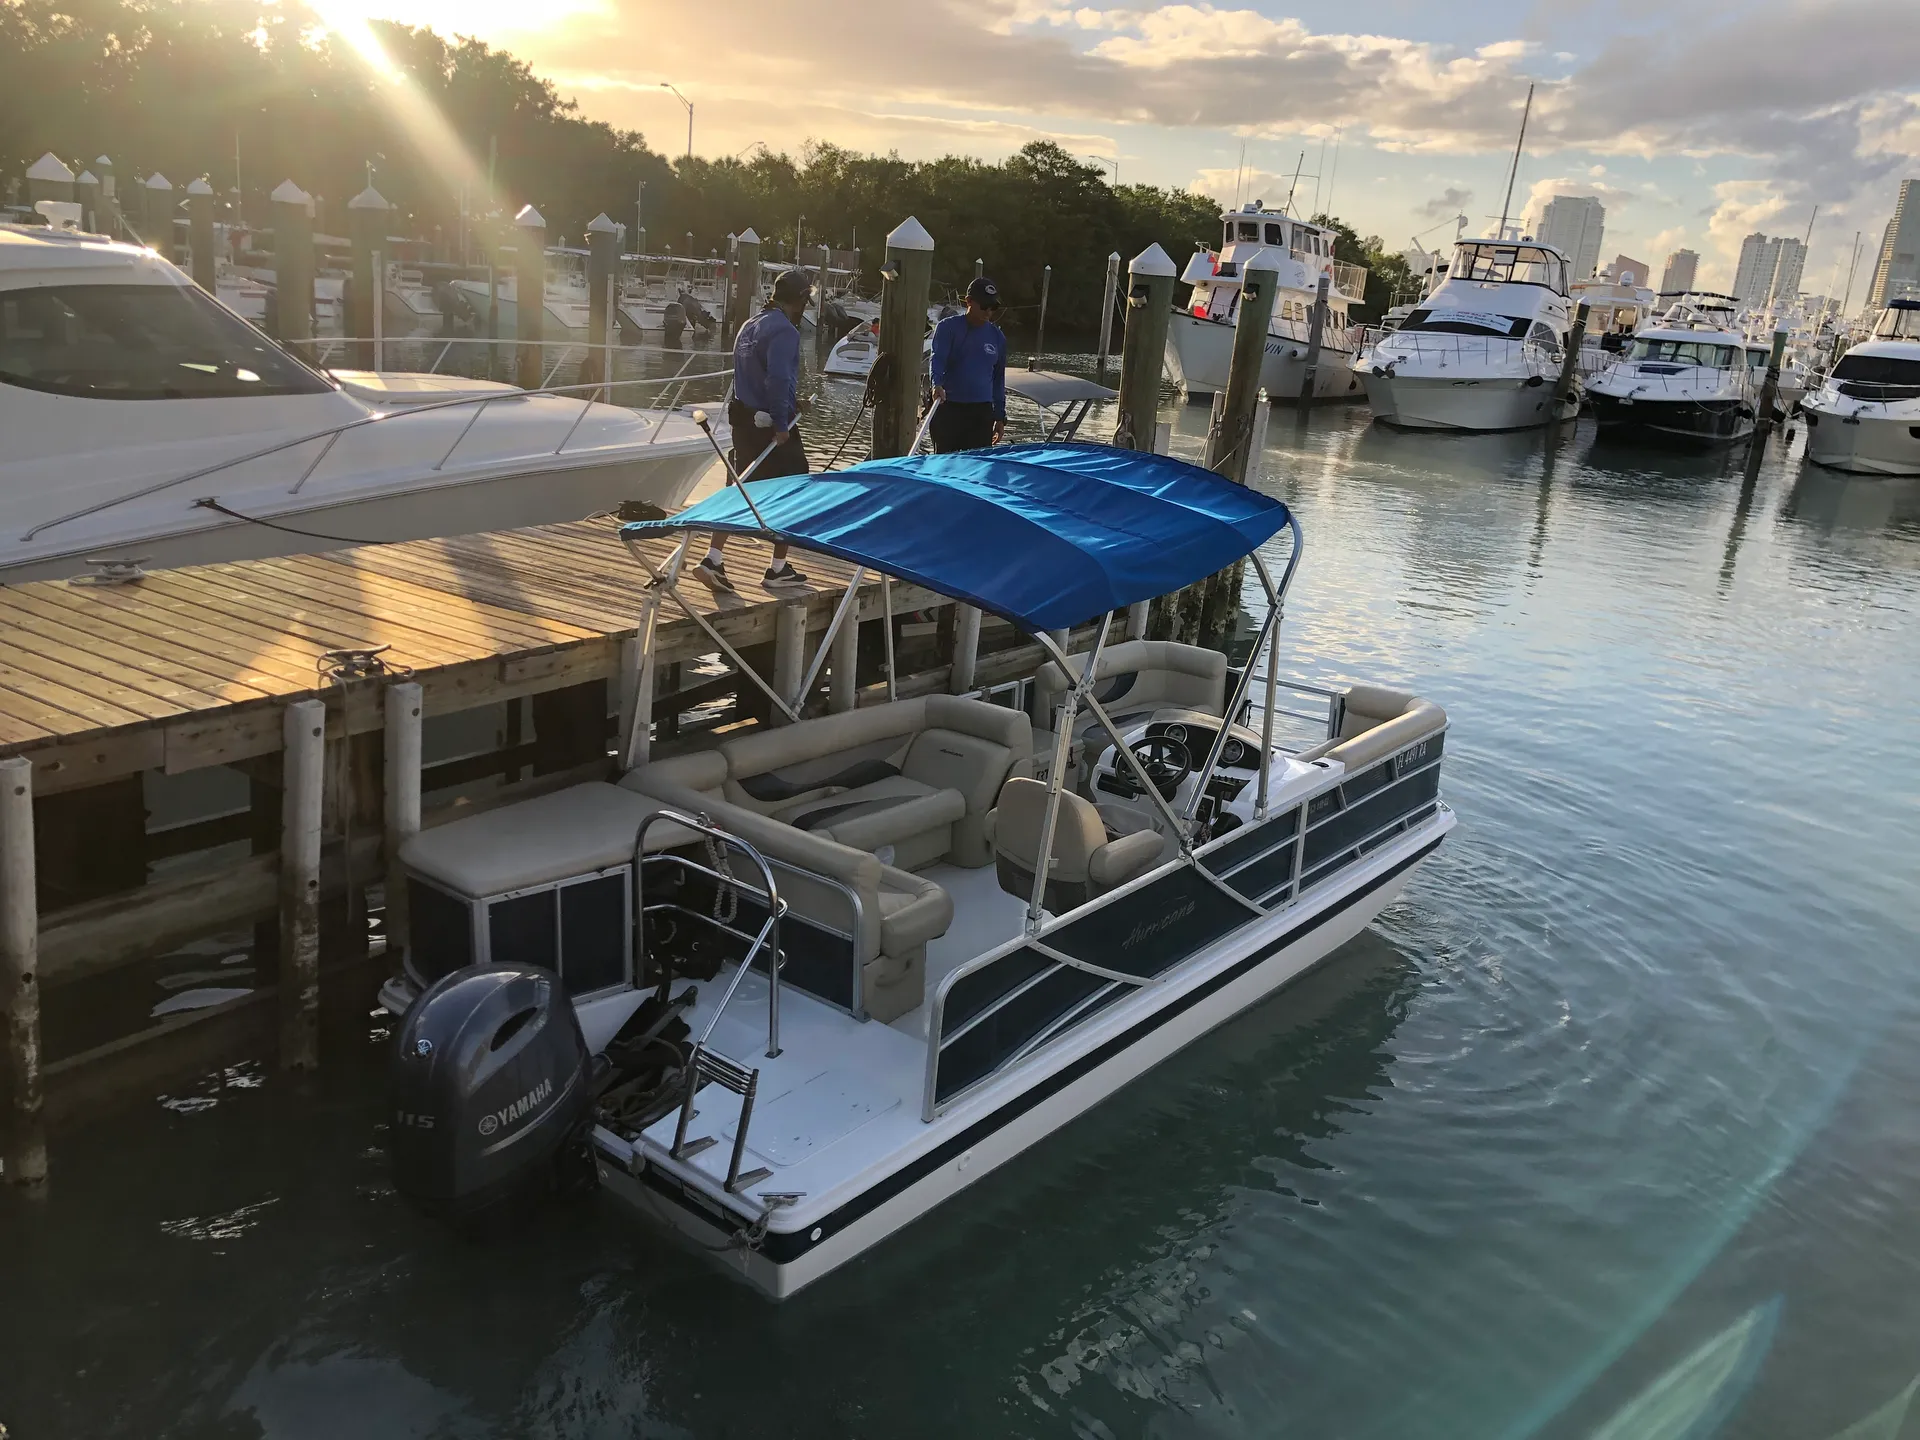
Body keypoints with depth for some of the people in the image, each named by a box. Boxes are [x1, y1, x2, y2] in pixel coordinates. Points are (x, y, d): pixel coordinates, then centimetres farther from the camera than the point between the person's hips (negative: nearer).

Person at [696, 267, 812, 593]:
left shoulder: (750, 325, 14)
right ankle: (778, 569, 13)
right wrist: (781, 424, -21)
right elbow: (778, 380, -26)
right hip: (770, 424, -9)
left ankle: (713, 559, 2)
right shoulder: (784, 331, -16)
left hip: (744, 417, 9)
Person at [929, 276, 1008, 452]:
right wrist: (937, 384, -37)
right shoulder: (948, 327, -1)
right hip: (948, 409, -3)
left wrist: (1000, 417, 16)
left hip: (982, 412, 3)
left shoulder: (997, 337, 11)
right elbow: (938, 358, -16)